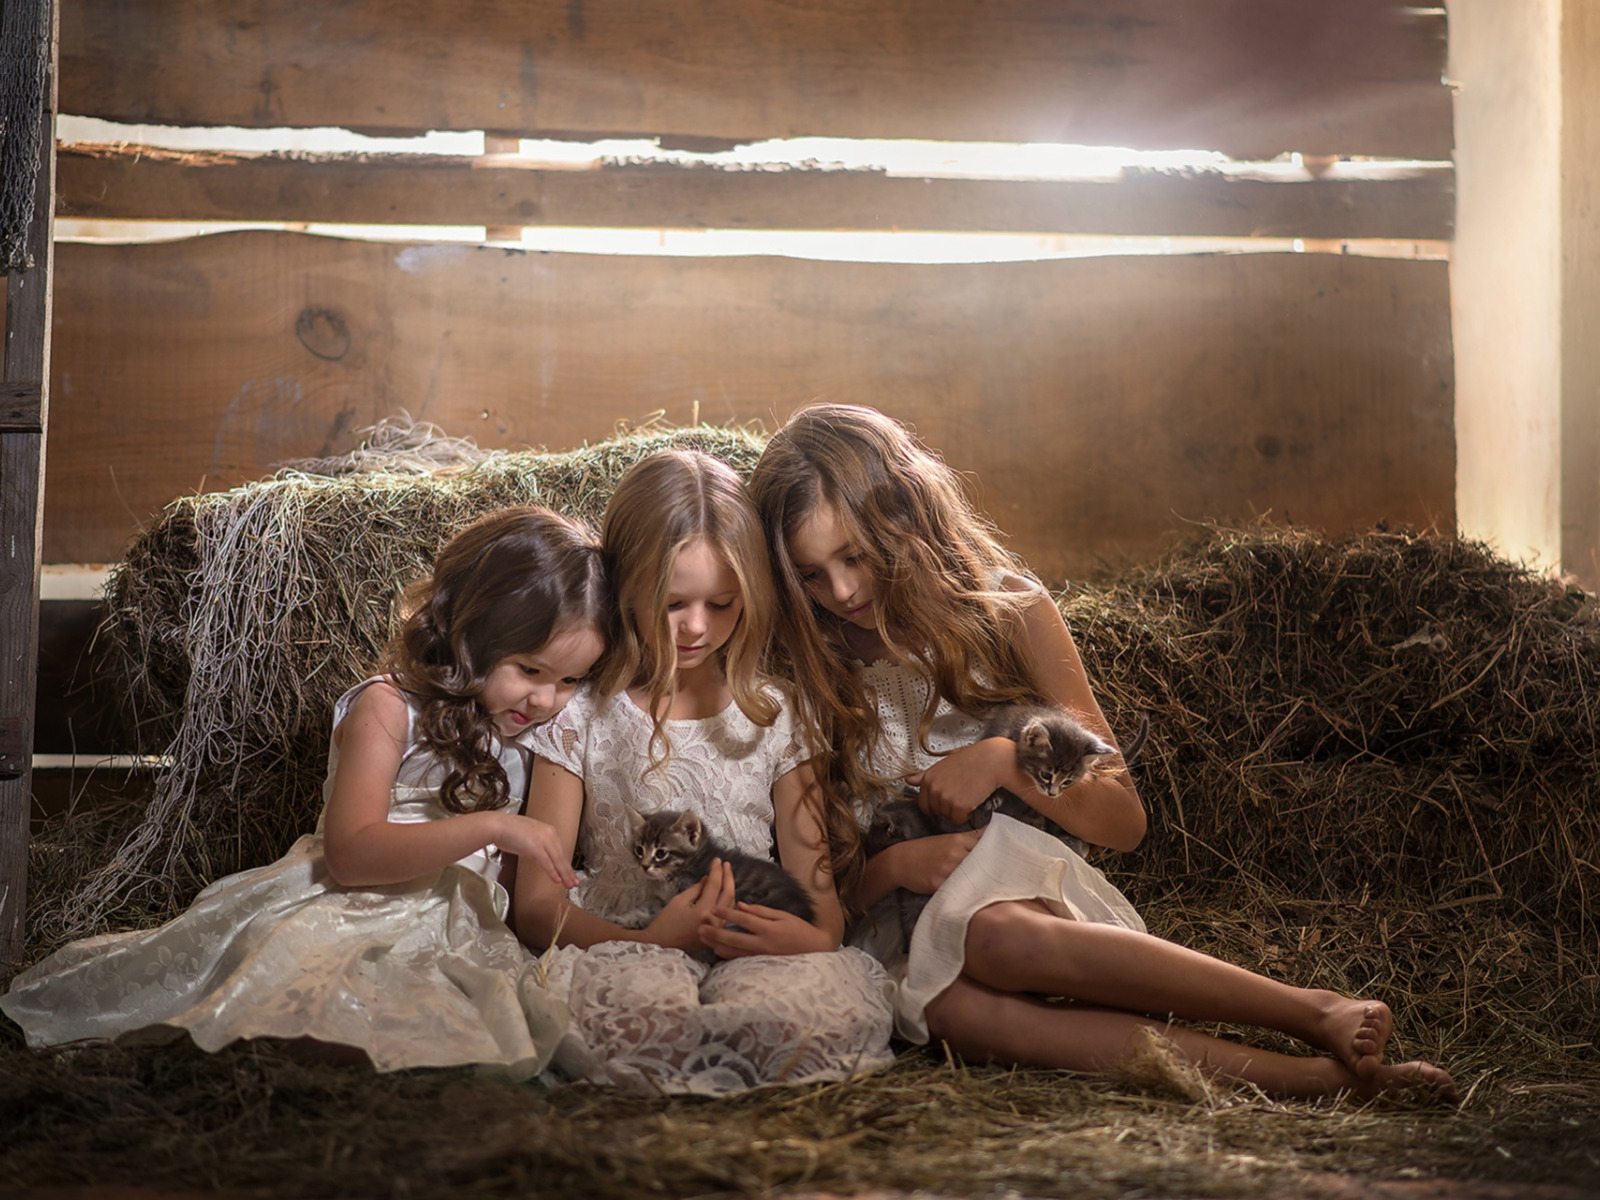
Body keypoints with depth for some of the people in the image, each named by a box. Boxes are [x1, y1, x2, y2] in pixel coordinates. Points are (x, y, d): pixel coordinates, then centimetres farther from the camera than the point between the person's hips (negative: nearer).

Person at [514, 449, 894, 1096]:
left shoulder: (773, 717, 16)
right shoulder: (581, 720, 9)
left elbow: (819, 889, 12)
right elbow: (537, 905, 3)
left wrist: (812, 936, -14)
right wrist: (647, 940, -17)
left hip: (754, 957, 2)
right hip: (623, 949, -1)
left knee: (826, 1001, -36)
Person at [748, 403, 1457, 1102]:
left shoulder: (1009, 613, 3)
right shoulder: (808, 670, 5)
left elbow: (1123, 820, 4)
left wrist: (1006, 760, -12)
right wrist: (887, 869, -14)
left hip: (1025, 890, 0)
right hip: (902, 935, 1)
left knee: (996, 938, -39)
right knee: (955, 1004, -38)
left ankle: (1312, 1011, -37)